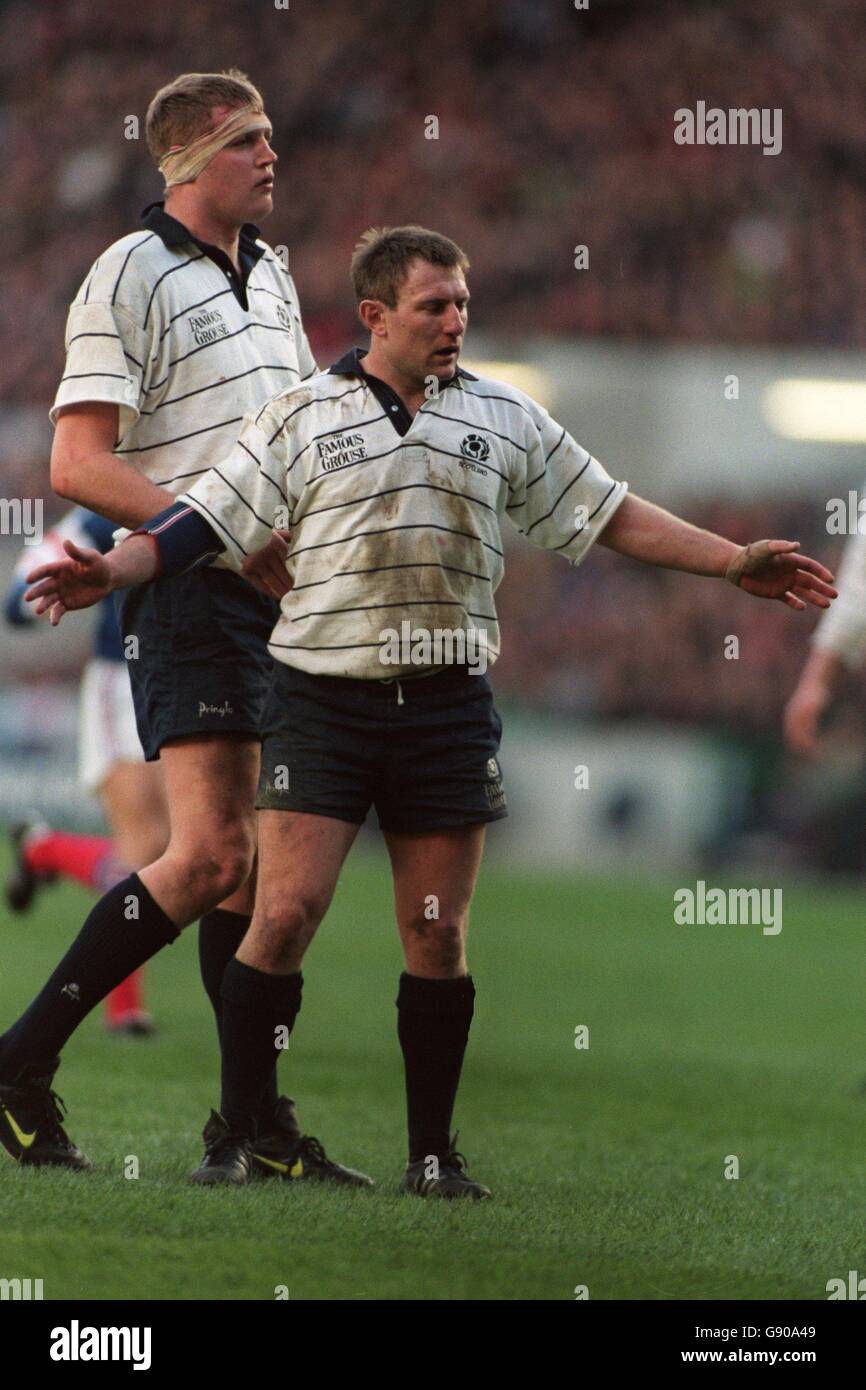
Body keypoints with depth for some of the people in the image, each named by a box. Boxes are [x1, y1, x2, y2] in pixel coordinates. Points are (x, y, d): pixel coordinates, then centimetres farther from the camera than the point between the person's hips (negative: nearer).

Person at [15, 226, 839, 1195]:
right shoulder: (299, 420, 3)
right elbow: (206, 521, 0)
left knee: (439, 938, 2)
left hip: (447, 705, 2)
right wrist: (112, 571, -16)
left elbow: (608, 516, 14)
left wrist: (735, 563, 9)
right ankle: (233, 1141, -2)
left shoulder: (505, 420, 10)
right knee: (285, 913, -11)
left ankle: (433, 1156, 12)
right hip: (322, 695, -2)